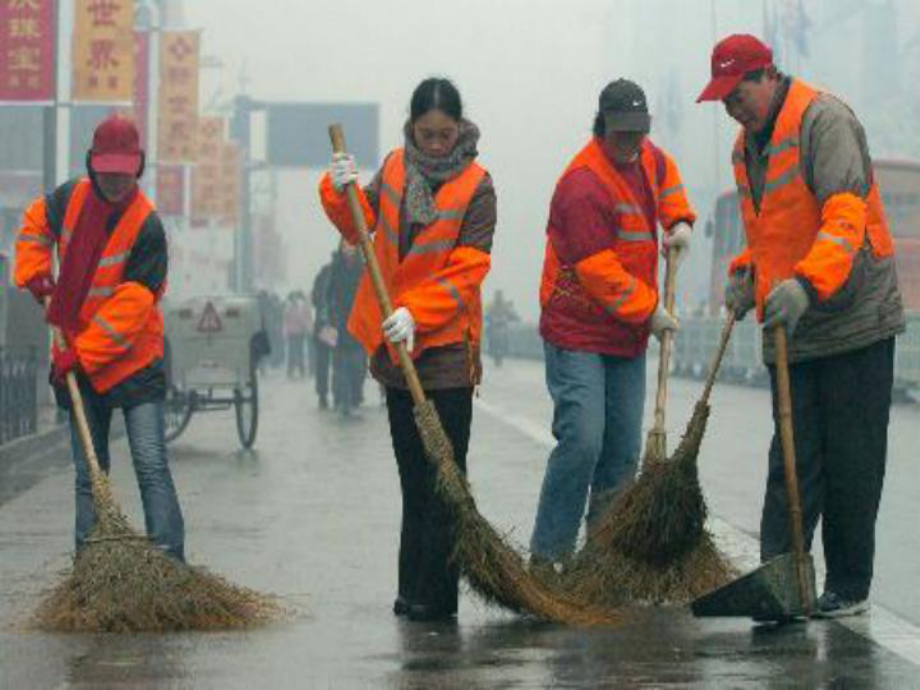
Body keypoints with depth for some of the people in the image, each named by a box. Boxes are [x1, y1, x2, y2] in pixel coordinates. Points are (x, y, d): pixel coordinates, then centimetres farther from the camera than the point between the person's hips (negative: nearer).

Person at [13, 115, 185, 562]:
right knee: (88, 474, 9)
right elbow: (36, 223, 23)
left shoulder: (146, 226, -18)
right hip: (76, 360, 5)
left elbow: (131, 305, -20)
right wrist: (34, 273, 8)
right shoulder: (72, 198, -1)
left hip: (132, 359, -5)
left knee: (151, 465, -11)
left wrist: (83, 353, -21)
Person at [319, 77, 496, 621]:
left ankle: (436, 593, -5)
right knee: (412, 473, 12)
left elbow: (468, 269, -13)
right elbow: (362, 226, 18)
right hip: (396, 342, 6)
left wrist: (416, 313, -22)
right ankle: (413, 590, 18)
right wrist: (341, 193, -3)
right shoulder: (396, 168, 7)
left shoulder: (476, 186, -8)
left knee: (443, 475, -6)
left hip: (447, 343, -6)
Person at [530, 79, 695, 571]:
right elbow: (598, 270, -21)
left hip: (627, 337, 9)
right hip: (577, 334, -9)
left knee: (623, 452, 7)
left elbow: (664, 172, 36)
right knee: (582, 442, -19)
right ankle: (547, 556, -11)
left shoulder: (643, 158, 8)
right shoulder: (584, 184, -20)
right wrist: (649, 311, -13)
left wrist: (678, 221, 19)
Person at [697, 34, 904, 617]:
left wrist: (807, 283, -38)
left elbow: (846, 214, -25)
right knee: (792, 461, 3)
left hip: (853, 322, -7)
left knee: (851, 463, 0)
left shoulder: (824, 120, -14)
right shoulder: (747, 146, 14)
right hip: (789, 329, 7)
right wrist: (747, 274, 8)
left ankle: (849, 588, 8)